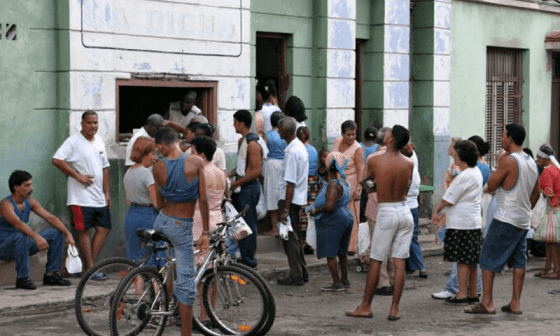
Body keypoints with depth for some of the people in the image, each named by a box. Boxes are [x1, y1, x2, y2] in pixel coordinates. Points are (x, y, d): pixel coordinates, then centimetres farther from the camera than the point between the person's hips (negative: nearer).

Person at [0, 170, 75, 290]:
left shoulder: (30, 202, 4)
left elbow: (50, 218, -1)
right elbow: (17, 223, -38)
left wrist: (67, 234, -14)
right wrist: (37, 237, -52)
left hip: (22, 245, 8)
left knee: (56, 233, 0)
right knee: (20, 236, -40)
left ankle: (51, 275, 1)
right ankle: (22, 279, -30)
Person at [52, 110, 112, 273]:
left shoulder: (99, 140, 14)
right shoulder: (74, 141, -8)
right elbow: (57, 160, -18)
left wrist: (107, 192, 15)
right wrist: (77, 176, -17)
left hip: (99, 197, 7)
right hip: (81, 197, -7)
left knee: (104, 229, 5)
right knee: (84, 231, -2)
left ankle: (90, 265, 13)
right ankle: (90, 268, 3)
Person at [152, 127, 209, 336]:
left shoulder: (158, 167, -5)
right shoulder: (196, 162, -12)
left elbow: (159, 202, 4)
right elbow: (203, 200, -12)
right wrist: (206, 232, -7)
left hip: (161, 222, 3)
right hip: (182, 228, -2)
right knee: (186, 283, 1)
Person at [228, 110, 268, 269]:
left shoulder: (253, 144, -18)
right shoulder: (242, 141, 14)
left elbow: (256, 171, -22)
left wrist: (236, 183, -19)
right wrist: (229, 175, 8)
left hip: (249, 188, -10)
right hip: (241, 188, 10)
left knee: (248, 224, -4)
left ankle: (249, 261, 2)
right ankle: (244, 257, 23)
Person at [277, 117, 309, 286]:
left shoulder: (292, 152, -21)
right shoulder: (300, 146, 10)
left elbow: (291, 183, -22)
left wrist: (285, 209, -21)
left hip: (291, 199, -10)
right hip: (299, 198, 10)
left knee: (290, 238, -3)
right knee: (295, 237, 17)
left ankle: (296, 275, 2)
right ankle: (302, 272, 23)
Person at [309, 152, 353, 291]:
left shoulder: (333, 184, -21)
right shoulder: (344, 182, 8)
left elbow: (330, 206, -29)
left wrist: (315, 211, -13)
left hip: (333, 221, -10)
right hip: (346, 216, 10)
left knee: (330, 253, -4)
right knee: (342, 252, 19)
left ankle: (337, 283, -4)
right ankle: (344, 280, 28)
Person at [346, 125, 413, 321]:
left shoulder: (375, 161, -11)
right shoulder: (409, 164, -1)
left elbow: (368, 180, 7)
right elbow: (406, 187, 10)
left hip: (386, 213, -3)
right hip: (404, 211, 3)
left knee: (375, 262, 6)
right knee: (399, 263, 5)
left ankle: (366, 307, 14)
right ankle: (394, 309, 6)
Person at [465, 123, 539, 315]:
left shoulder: (508, 160, -15)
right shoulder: (532, 163, 11)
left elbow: (491, 186, -10)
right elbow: (536, 194, 18)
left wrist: (498, 165, 0)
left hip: (505, 220, -8)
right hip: (523, 221, 8)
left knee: (488, 259, -3)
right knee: (519, 261, 11)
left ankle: (487, 303, -5)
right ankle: (515, 303, 10)